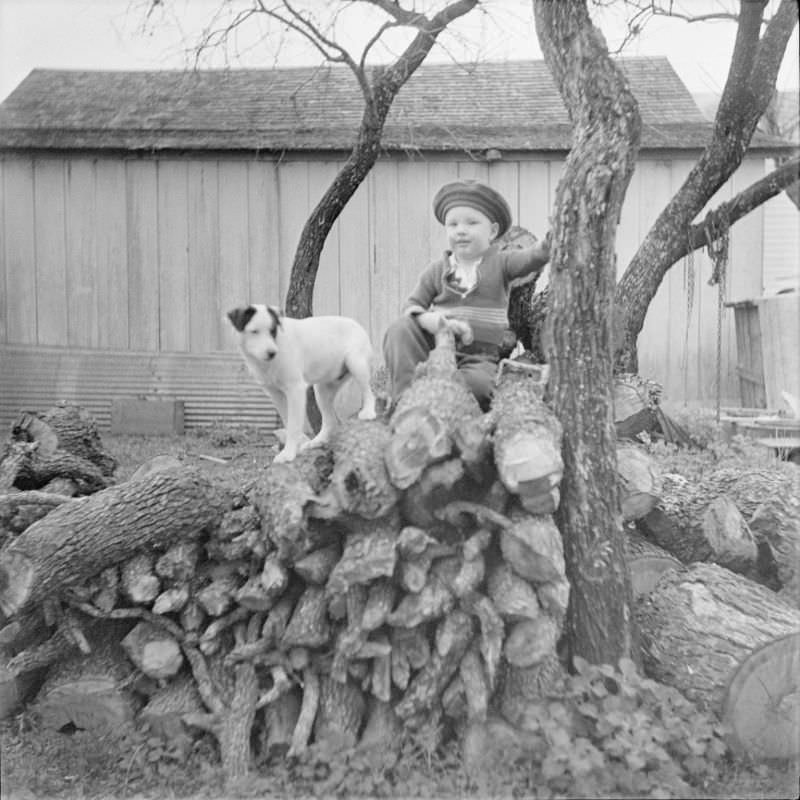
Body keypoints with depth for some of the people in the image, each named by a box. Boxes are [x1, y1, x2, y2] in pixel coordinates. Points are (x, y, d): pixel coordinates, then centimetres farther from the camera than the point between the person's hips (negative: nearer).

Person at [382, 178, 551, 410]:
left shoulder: (500, 263, 4)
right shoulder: (437, 270, 7)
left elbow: (534, 257, -14)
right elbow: (412, 304, 5)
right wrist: (427, 319, -19)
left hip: (480, 355, -1)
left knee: (476, 384, -34)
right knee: (400, 329, -24)